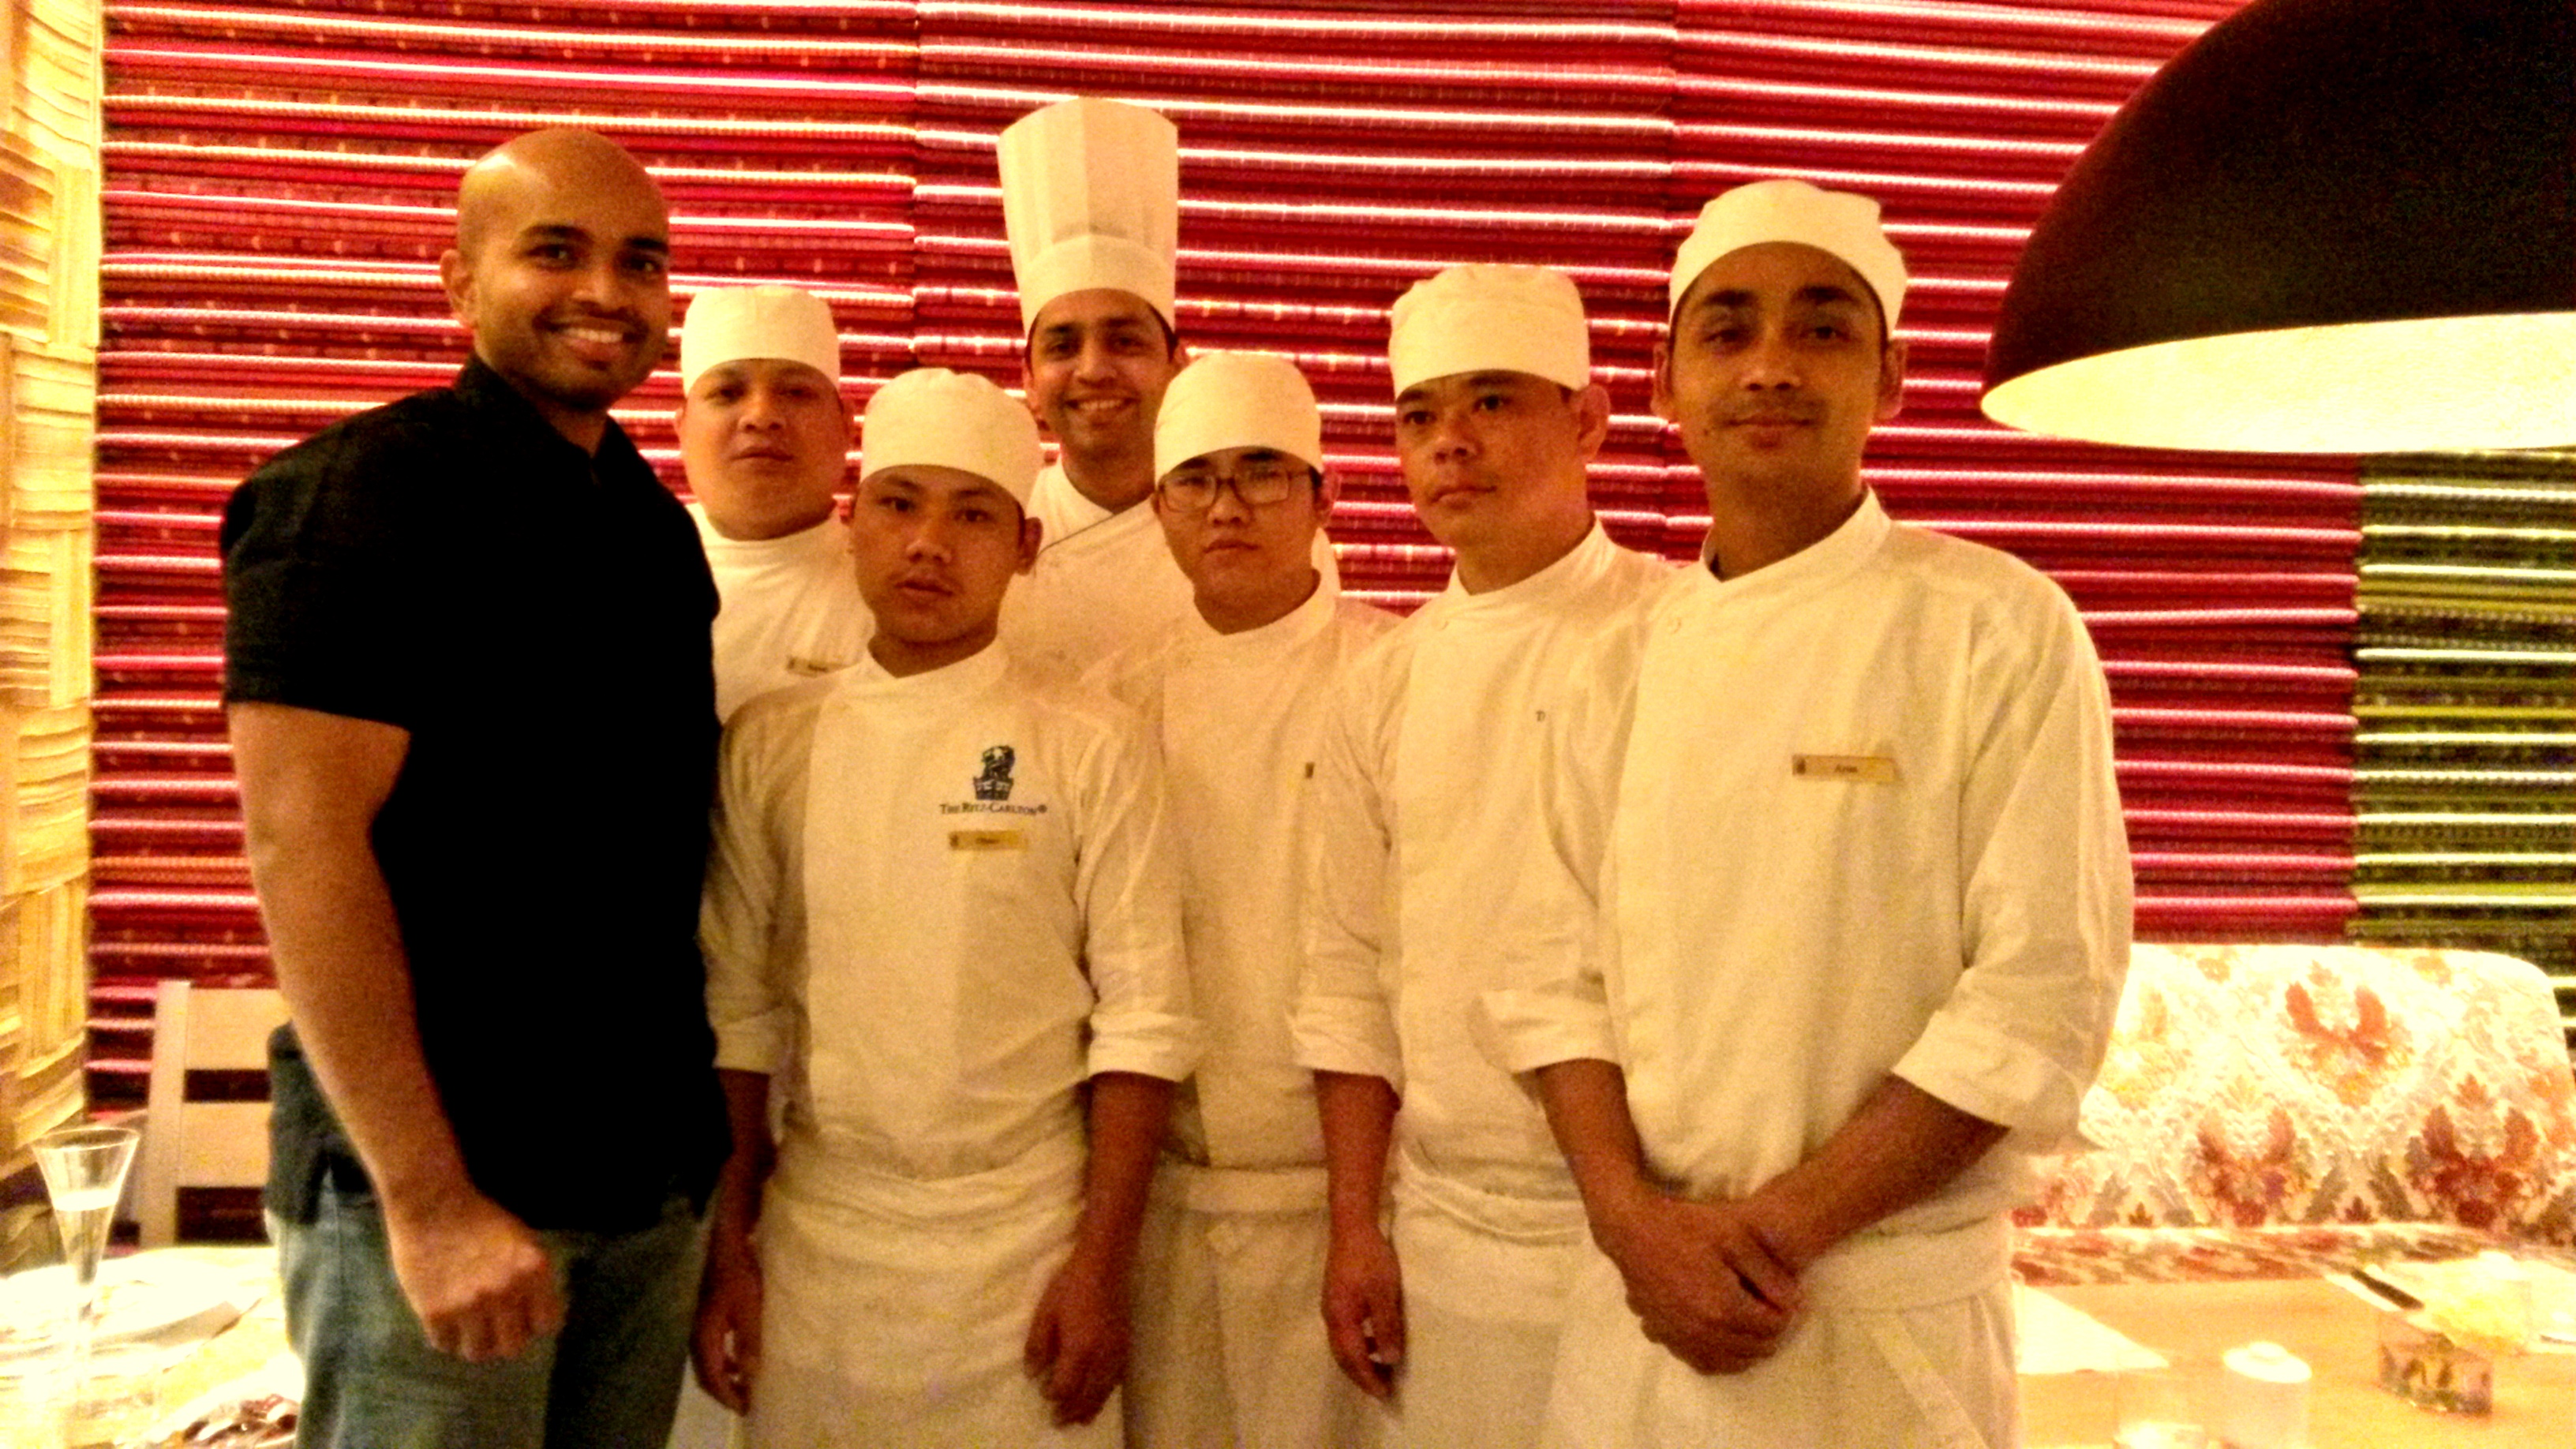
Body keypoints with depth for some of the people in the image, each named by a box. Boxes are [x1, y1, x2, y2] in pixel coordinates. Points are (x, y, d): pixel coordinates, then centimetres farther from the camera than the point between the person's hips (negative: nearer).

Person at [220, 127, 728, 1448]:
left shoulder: (658, 525, 10)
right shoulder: (363, 491, -10)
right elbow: (302, 842, -17)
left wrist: (713, 1140, 10)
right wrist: (429, 1196, -20)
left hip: (654, 1172, 7)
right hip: (435, 1172, -6)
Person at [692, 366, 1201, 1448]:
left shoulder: (1091, 747, -6)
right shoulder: (770, 743, 2)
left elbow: (1141, 1016, -7)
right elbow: (735, 1009, 4)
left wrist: (1102, 1265, -9)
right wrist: (727, 1246, 3)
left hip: (1027, 1239, -2)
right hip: (812, 1234, 2)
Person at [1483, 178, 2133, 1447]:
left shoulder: (2001, 631, -9)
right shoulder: (1627, 664, 3)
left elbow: (2040, 1002, -13)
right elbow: (1559, 969, 2)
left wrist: (1776, 1226, -15)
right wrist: (1636, 1218, -11)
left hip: (1886, 1331, -3)